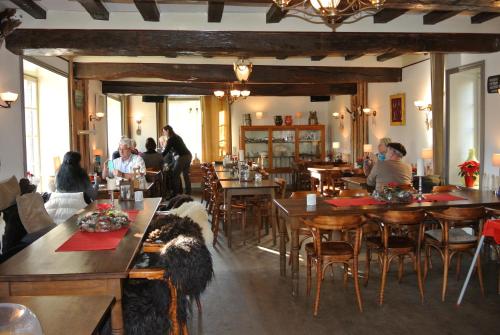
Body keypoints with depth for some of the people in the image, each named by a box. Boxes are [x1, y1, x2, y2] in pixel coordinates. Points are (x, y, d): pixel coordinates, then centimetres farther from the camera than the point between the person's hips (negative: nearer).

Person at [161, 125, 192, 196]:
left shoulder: (171, 139, -8)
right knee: (186, 175, 13)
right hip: (188, 155, 9)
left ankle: (175, 193, -3)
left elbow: (166, 151, -9)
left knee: (175, 175, -3)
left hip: (182, 157, -9)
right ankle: (188, 192, 16)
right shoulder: (177, 136, 20)